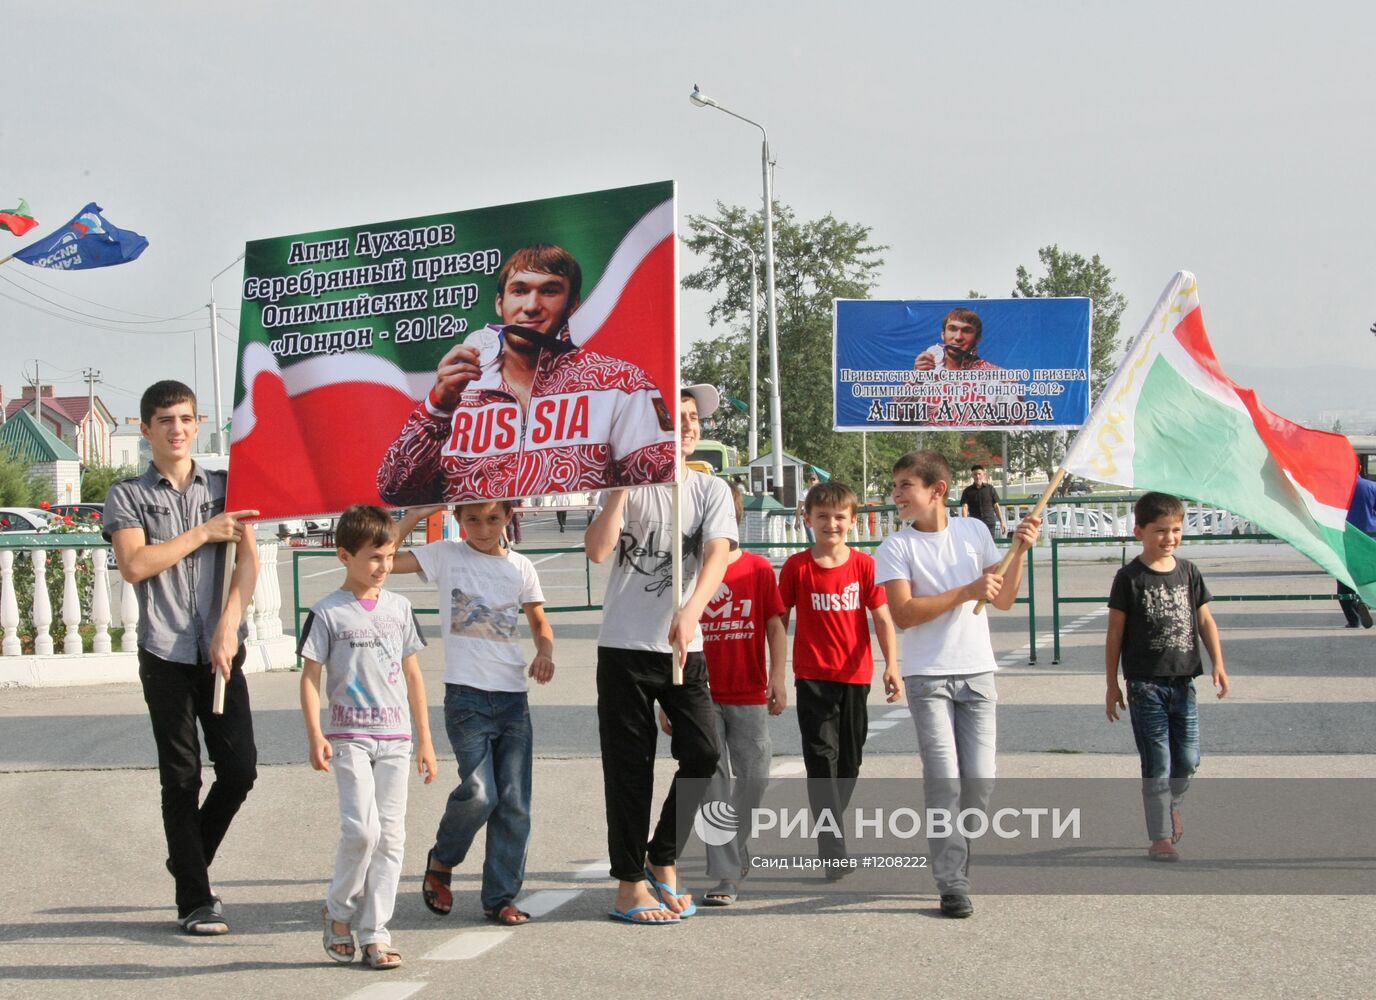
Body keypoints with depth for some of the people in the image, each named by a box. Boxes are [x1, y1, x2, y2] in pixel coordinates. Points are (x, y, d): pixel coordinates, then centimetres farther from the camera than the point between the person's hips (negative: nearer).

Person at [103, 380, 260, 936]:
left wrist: (228, 629, -13)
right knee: (181, 779, 1)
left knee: (240, 769, 0)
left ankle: (188, 861, 24)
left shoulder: (225, 488, 11)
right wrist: (204, 533, -8)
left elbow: (248, 560, 0)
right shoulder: (128, 496, 4)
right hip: (165, 655, -2)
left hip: (222, 651, 2)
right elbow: (134, 565, -11)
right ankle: (194, 900, 7)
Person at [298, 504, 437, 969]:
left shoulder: (399, 608, 10)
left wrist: (425, 738, 13)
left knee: (391, 835, 1)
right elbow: (309, 678, -2)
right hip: (349, 735, -4)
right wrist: (315, 736, -14)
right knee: (362, 829, -16)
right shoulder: (327, 613, -3)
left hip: (395, 738, 4)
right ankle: (339, 911, 7)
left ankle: (375, 932, 7)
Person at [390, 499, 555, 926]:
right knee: (479, 792, -15)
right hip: (466, 694, -3)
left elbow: (539, 621, 20)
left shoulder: (520, 567, 11)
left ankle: (501, 898, 9)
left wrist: (545, 653, 0)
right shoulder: (446, 556, 3)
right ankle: (441, 862, 13)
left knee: (514, 801, -1)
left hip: (513, 697, 3)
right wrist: (415, 515, -11)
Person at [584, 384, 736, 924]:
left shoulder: (711, 490, 5)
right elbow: (597, 549, -13)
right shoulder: (626, 488, 2)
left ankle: (662, 859, 17)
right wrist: (622, 481, -13)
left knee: (703, 754, -5)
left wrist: (690, 612, -30)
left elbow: (717, 554, -12)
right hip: (624, 648, -2)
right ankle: (629, 885, 12)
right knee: (629, 767, 2)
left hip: (684, 647, 2)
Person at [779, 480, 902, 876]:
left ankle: (829, 826, 33)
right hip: (813, 677, -2)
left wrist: (892, 666, -10)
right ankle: (833, 850, -12)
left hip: (855, 676, 2)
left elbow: (883, 618, 1)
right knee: (822, 757, -9)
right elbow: (779, 620, 3)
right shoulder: (797, 567, -3)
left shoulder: (864, 564, 0)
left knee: (850, 759, 12)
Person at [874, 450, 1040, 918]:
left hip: (977, 673, 3)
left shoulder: (974, 532, 7)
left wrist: (1019, 553, -4)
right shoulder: (896, 548, -3)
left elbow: (1004, 601, 10)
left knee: (980, 780, 0)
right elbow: (903, 613, -15)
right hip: (928, 677, -3)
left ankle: (950, 853, 24)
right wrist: (966, 592, -18)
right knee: (943, 776, -11)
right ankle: (952, 884, -8)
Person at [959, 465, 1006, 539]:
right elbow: (964, 507, -5)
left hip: (989, 524, 1)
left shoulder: (990, 489, 7)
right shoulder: (968, 491, 4)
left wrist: (1002, 522, 2)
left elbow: (996, 507, 9)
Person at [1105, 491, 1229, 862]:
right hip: (1145, 683, -4)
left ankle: (1168, 804, 38)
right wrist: (1113, 686, -2)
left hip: (1182, 680, 4)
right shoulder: (1130, 578, -6)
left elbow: (1205, 620, 12)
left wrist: (1218, 664, 0)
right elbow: (1115, 633, -2)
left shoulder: (1188, 572, 7)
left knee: (1188, 759, 7)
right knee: (1157, 763, -2)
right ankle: (1160, 837, 6)